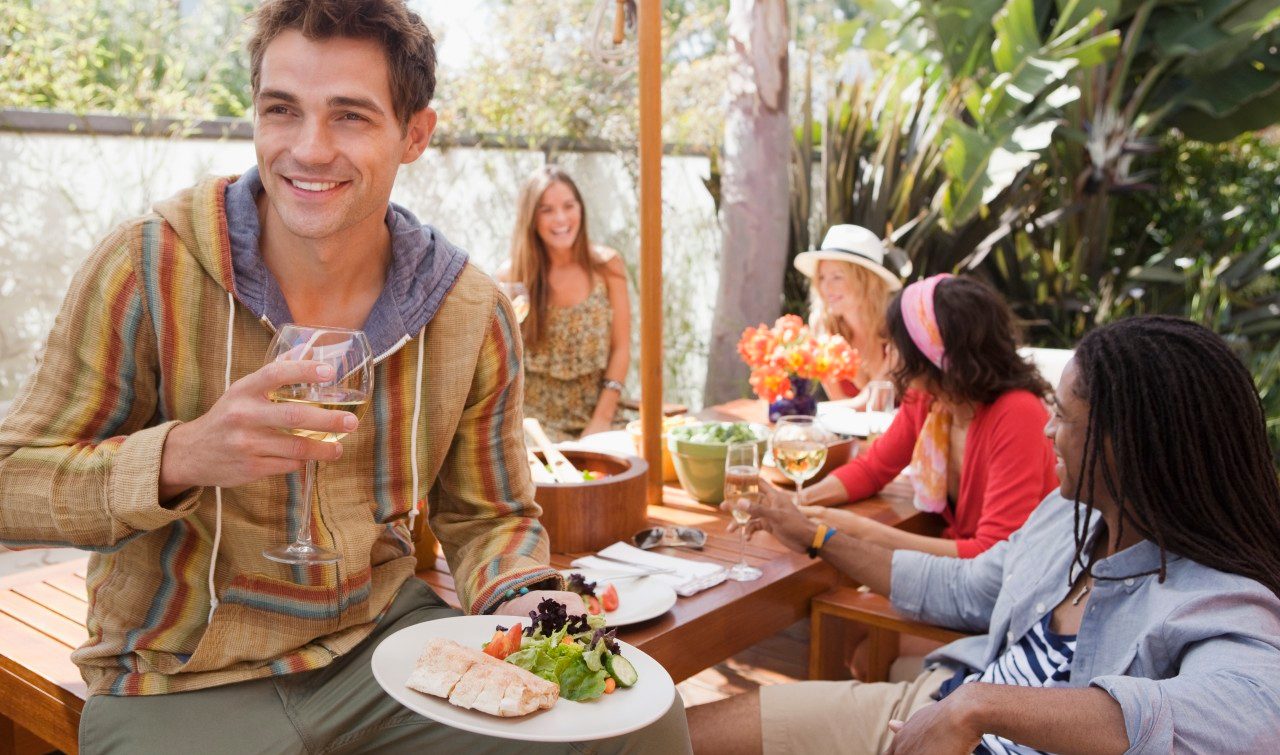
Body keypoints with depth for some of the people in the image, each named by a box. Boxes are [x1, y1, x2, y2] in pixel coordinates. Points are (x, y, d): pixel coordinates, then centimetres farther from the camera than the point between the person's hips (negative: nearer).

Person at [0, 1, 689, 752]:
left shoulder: (474, 314, -5)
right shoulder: (147, 266, -13)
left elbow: (487, 516, 5)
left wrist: (524, 600, -16)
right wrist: (180, 457, -29)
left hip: (384, 636, 3)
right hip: (184, 681, -2)